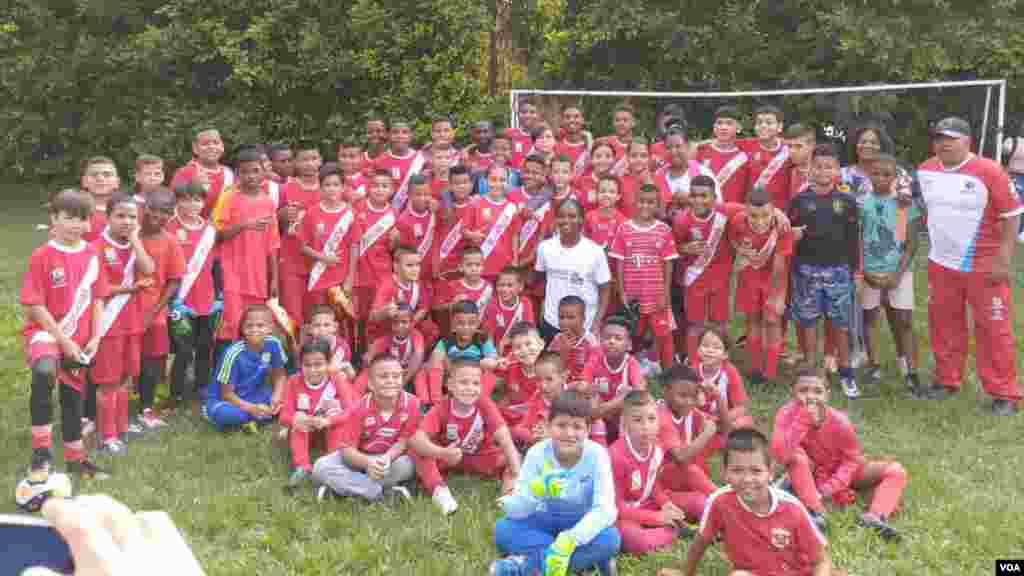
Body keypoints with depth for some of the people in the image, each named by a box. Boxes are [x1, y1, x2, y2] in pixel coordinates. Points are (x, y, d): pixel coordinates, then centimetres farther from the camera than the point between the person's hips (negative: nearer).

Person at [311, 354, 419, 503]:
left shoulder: (411, 403, -20)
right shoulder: (360, 408, -20)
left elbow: (404, 441, -11)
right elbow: (347, 448, -20)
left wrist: (387, 458, -32)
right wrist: (368, 463, -41)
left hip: (390, 457, 0)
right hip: (360, 458, 1)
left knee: (407, 466, -34)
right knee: (321, 467, -24)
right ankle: (386, 492, -27)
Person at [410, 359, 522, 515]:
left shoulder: (485, 405, -23)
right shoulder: (441, 409, -25)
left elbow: (503, 437, -33)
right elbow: (416, 439, -38)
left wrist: (515, 473, -46)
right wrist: (442, 453, -58)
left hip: (479, 458, 1)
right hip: (446, 459, 0)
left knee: (508, 457, -26)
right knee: (420, 452, -30)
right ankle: (439, 489, -35)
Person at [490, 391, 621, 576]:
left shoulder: (596, 455, -20)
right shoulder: (537, 453, -17)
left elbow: (604, 509, -26)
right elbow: (516, 510, -22)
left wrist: (569, 540, -40)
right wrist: (533, 494, -45)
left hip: (583, 524, -2)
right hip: (546, 521, 2)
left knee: (610, 539, -32)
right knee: (503, 529, -24)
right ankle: (587, 559, -25)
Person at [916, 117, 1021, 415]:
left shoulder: (989, 171, -14)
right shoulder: (924, 171, 3)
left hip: (984, 266, -5)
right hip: (940, 264, 6)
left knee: (993, 329, 0)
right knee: (944, 324, 14)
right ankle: (947, 380, 30)